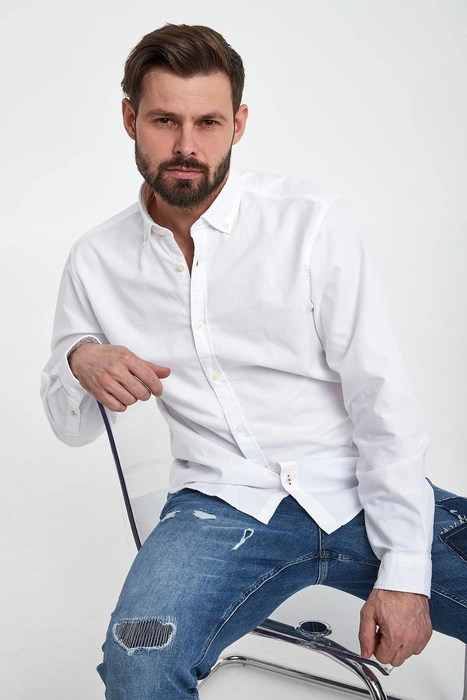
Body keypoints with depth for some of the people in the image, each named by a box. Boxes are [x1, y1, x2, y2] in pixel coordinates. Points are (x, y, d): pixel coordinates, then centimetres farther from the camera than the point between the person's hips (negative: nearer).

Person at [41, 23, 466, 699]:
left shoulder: (313, 221, -6)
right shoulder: (97, 261, 5)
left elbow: (382, 399, -7)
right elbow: (69, 423, 15)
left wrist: (404, 571, -12)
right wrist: (81, 362, -9)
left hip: (357, 491, 0)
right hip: (221, 505, 1)